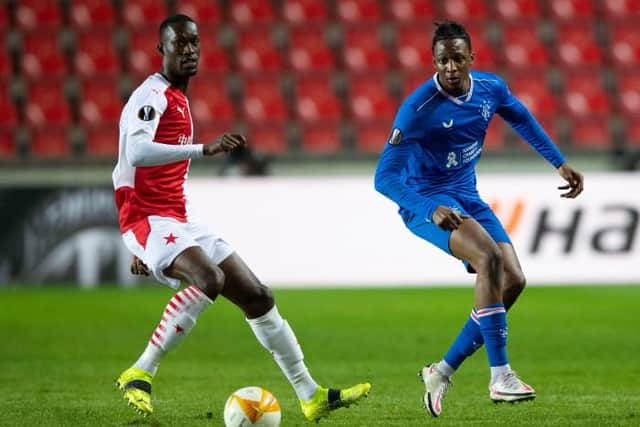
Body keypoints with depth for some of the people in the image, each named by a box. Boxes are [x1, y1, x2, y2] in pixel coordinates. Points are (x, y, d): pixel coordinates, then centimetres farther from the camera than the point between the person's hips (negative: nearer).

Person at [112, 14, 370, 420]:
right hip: (148, 219, -9)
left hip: (179, 222, 9)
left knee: (256, 295, 6)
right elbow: (137, 151, -32)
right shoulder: (151, 96, -11)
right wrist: (204, 149, -41)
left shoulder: (179, 100, 20)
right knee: (209, 279, -34)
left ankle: (311, 395, 13)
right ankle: (140, 374, -21)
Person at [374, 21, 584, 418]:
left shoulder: (491, 88, -5)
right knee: (490, 257, -30)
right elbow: (385, 176, -27)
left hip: (467, 197, 7)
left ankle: (443, 371, 5)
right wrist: (432, 209, -40)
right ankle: (500, 377, -26)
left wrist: (561, 162, 16)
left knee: (513, 281, -5)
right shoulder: (418, 108, -24)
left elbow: (522, 118, 19)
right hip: (427, 201, -7)